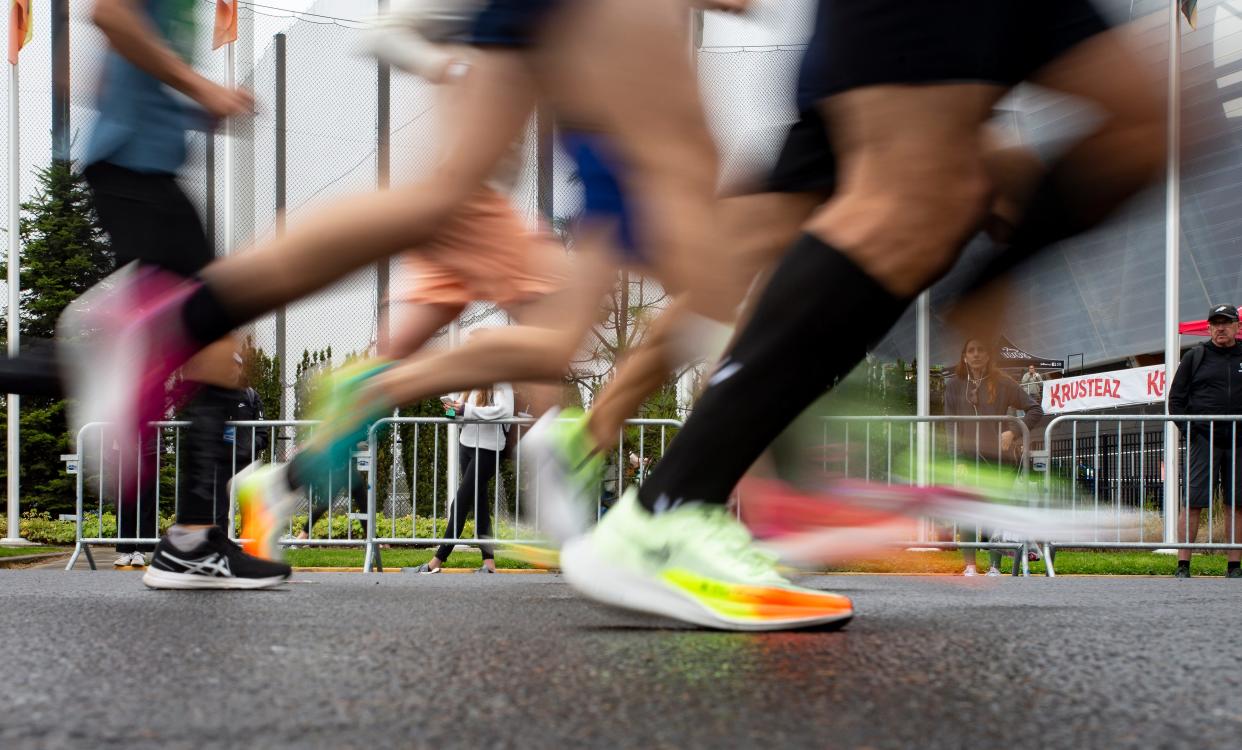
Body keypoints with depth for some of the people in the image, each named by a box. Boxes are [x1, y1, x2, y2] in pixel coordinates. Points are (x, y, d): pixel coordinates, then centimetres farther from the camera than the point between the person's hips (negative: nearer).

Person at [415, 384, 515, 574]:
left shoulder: (500, 385, -11)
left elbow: (504, 410, -25)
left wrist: (466, 410, -27)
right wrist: (455, 407, -7)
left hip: (487, 450, -8)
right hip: (467, 445, 8)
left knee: (460, 505, -7)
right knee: (478, 505, 9)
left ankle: (437, 561, -2)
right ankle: (489, 562, 13)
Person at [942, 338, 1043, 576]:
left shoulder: (1003, 384, 4)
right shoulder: (954, 385, 8)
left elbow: (1035, 410, 5)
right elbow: (952, 425, 4)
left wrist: (1013, 431, -8)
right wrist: (958, 458, -6)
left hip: (998, 457, -1)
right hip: (968, 457, 1)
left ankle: (994, 565, 5)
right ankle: (970, 565, -4)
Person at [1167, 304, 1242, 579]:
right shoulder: (1195, 357, 9)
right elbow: (1175, 398, 9)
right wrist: (1188, 429, -4)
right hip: (1204, 439, -2)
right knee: (1192, 502, -6)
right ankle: (1183, 565, -4)